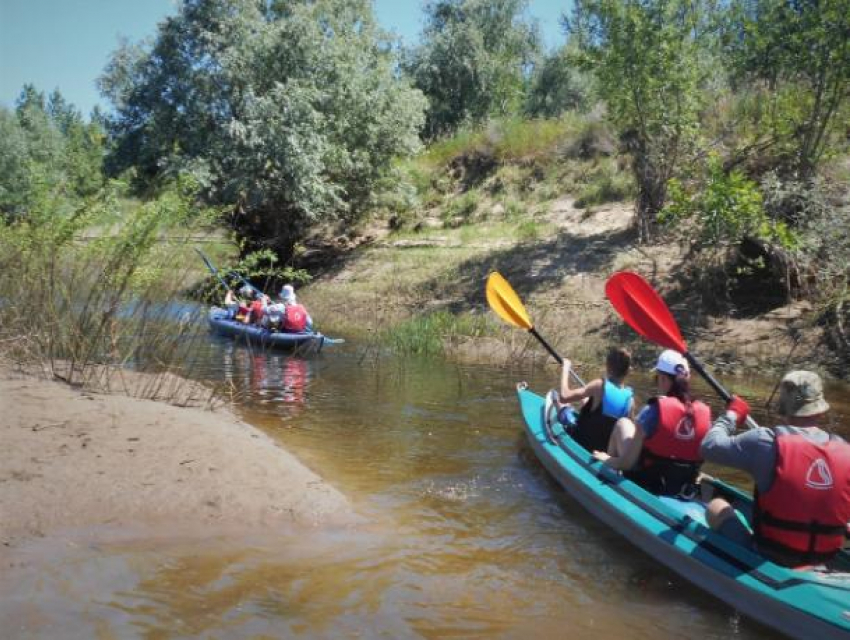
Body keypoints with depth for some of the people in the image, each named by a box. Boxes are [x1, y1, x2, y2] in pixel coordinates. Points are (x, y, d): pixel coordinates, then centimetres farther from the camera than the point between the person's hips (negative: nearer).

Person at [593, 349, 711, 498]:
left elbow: (627, 462, -20)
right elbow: (699, 456, 3)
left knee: (623, 423, 15)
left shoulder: (653, 411, -22)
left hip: (645, 484, -5)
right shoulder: (704, 412, -10)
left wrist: (606, 459, 0)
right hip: (684, 489, 5)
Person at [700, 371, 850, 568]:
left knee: (717, 506, 14)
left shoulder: (769, 442, -21)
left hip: (769, 556, -4)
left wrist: (731, 414, 6)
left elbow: (710, 446, -12)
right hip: (823, 559, 5)